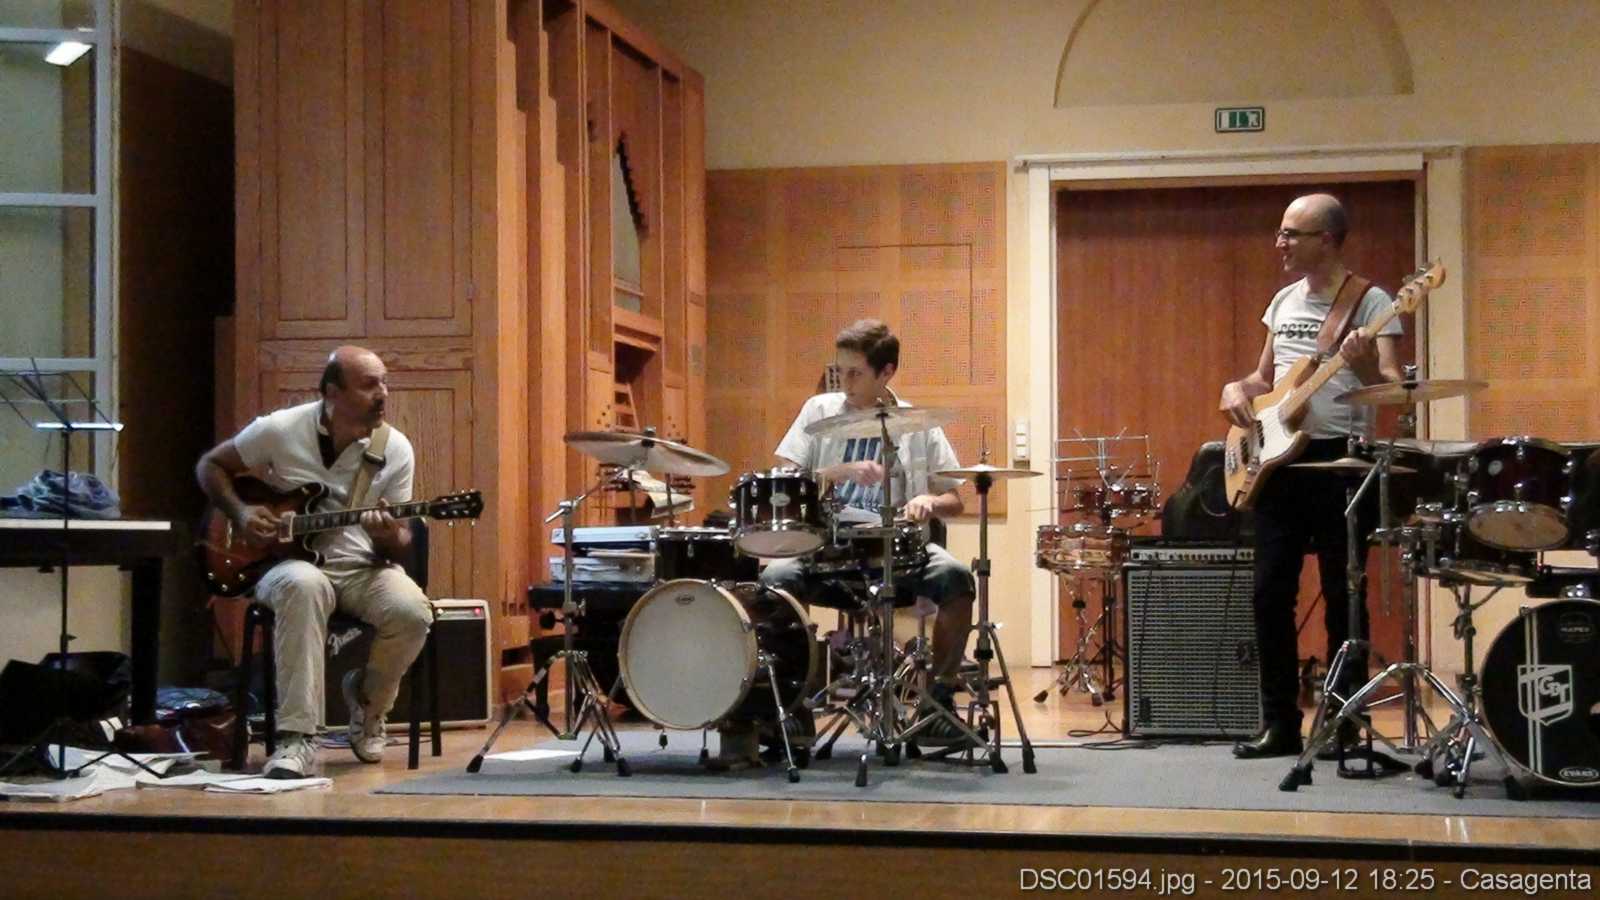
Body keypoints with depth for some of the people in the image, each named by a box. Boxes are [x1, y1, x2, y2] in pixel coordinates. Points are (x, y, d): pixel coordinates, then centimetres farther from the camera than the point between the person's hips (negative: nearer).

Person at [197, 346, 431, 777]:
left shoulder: (395, 449, -3)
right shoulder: (280, 430, -8)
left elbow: (400, 545, 2)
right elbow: (210, 466, 8)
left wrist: (388, 537, -23)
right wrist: (241, 513, -9)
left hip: (362, 567, 2)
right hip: (290, 561, -2)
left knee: (413, 612, -29)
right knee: (304, 586, -39)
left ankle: (367, 699, 6)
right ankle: (297, 738, -38)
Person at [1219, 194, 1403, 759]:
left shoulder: (1371, 303, -7)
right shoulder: (1284, 301, 13)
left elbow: (1394, 389, -16)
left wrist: (1366, 368, -37)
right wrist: (1238, 388, 1)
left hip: (1340, 462, -6)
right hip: (1279, 460, 6)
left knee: (1342, 597, 0)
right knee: (1271, 593, 4)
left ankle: (1344, 726, 8)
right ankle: (1280, 724, 10)